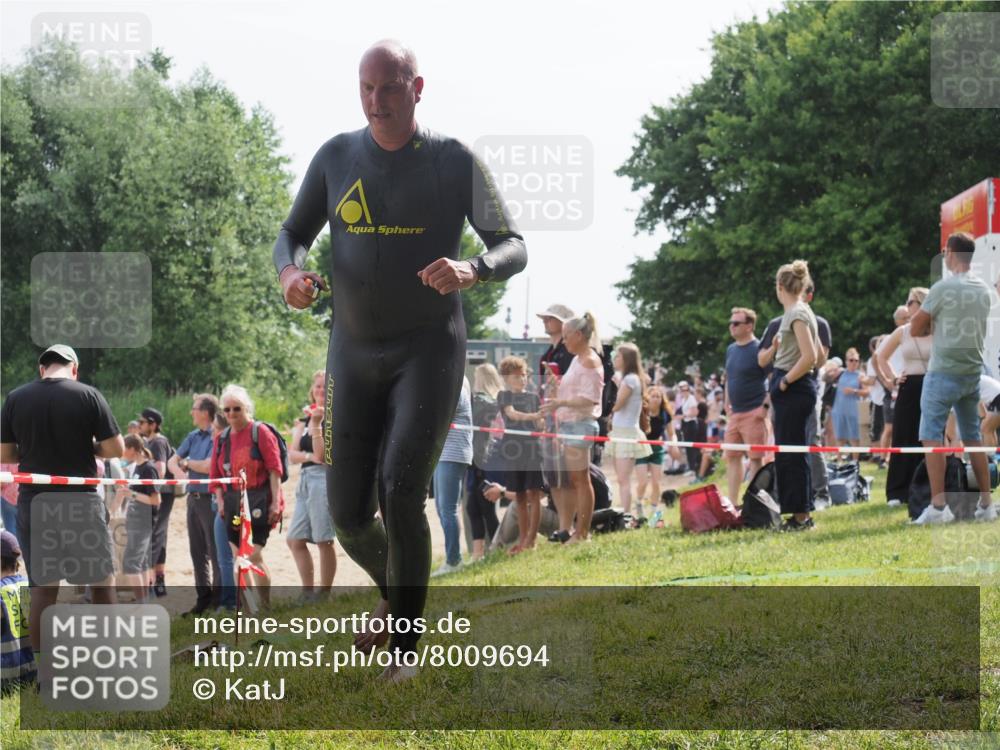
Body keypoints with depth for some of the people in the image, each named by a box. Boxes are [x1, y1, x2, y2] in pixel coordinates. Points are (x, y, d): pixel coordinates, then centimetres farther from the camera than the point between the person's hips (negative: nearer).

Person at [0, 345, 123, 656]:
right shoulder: (88, 395, -6)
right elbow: (115, 449, -7)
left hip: (33, 502, 2)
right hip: (81, 502, -2)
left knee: (42, 587, 7)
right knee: (101, 579, 12)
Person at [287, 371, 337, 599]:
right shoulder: (305, 419, 17)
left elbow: (322, 454, -12)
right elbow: (292, 454, 6)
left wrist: (316, 424, -18)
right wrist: (309, 456, -14)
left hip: (325, 479, -8)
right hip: (305, 479, 8)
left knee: (323, 540, -6)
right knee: (294, 540, 7)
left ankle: (323, 593, 1)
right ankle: (308, 592, 15)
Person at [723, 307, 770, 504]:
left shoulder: (759, 348, -9)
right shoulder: (731, 350, 13)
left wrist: (765, 406, -16)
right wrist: (727, 406, 14)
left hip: (754, 413, -8)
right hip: (735, 413, 8)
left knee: (755, 458, -4)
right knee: (732, 457, 9)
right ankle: (733, 503, 14)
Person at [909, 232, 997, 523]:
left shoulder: (943, 288, -12)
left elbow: (915, 329, -7)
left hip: (944, 372, -6)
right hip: (973, 371, 7)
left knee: (932, 436, -3)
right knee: (973, 437, 14)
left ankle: (938, 506, -10)